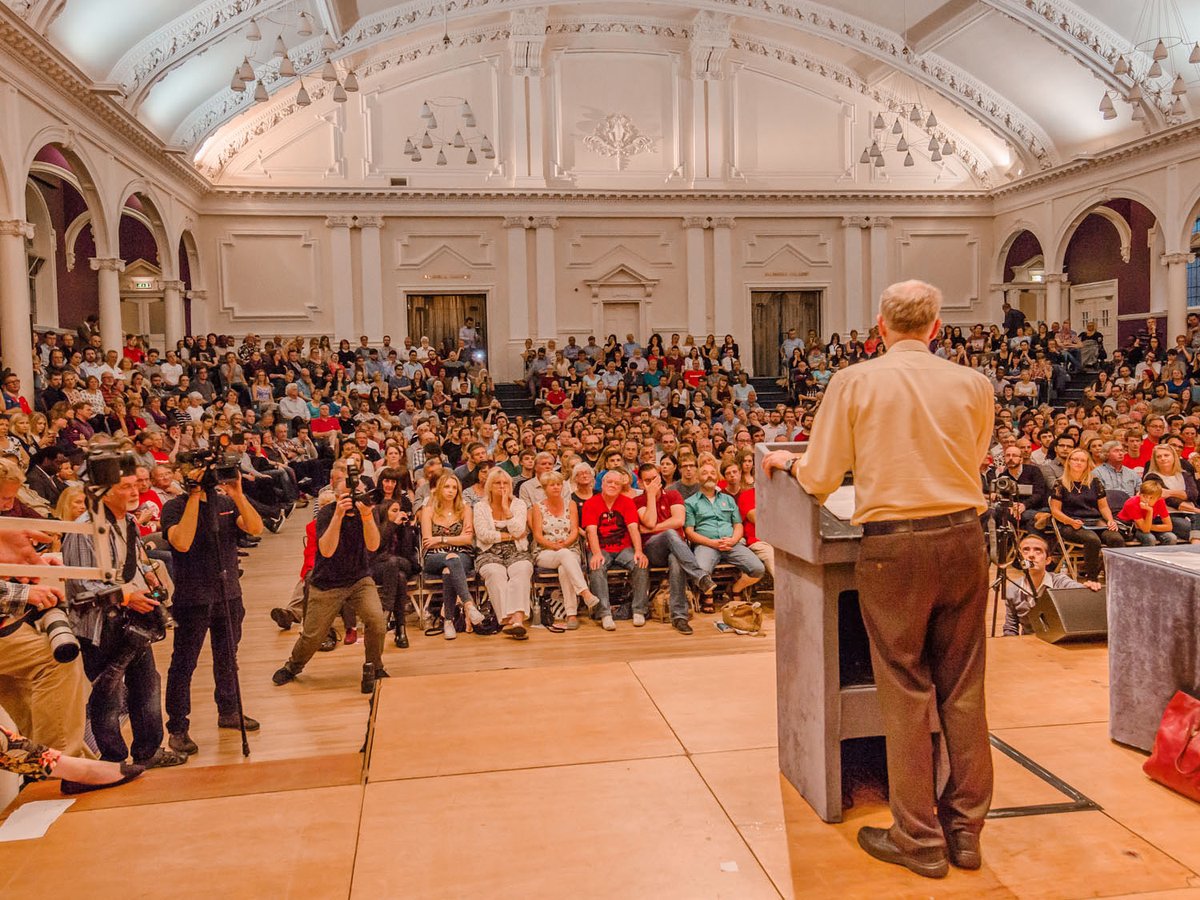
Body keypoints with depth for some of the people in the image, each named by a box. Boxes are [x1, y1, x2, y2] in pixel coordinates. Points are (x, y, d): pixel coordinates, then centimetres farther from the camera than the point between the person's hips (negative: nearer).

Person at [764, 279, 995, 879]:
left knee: (906, 691, 7)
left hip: (893, 546, -3)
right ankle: (966, 829, 26)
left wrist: (786, 460, 17)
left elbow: (820, 479, -4)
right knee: (963, 687, 13)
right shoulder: (974, 385, 1)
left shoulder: (855, 383, -6)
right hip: (962, 537, 3)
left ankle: (919, 839, 18)